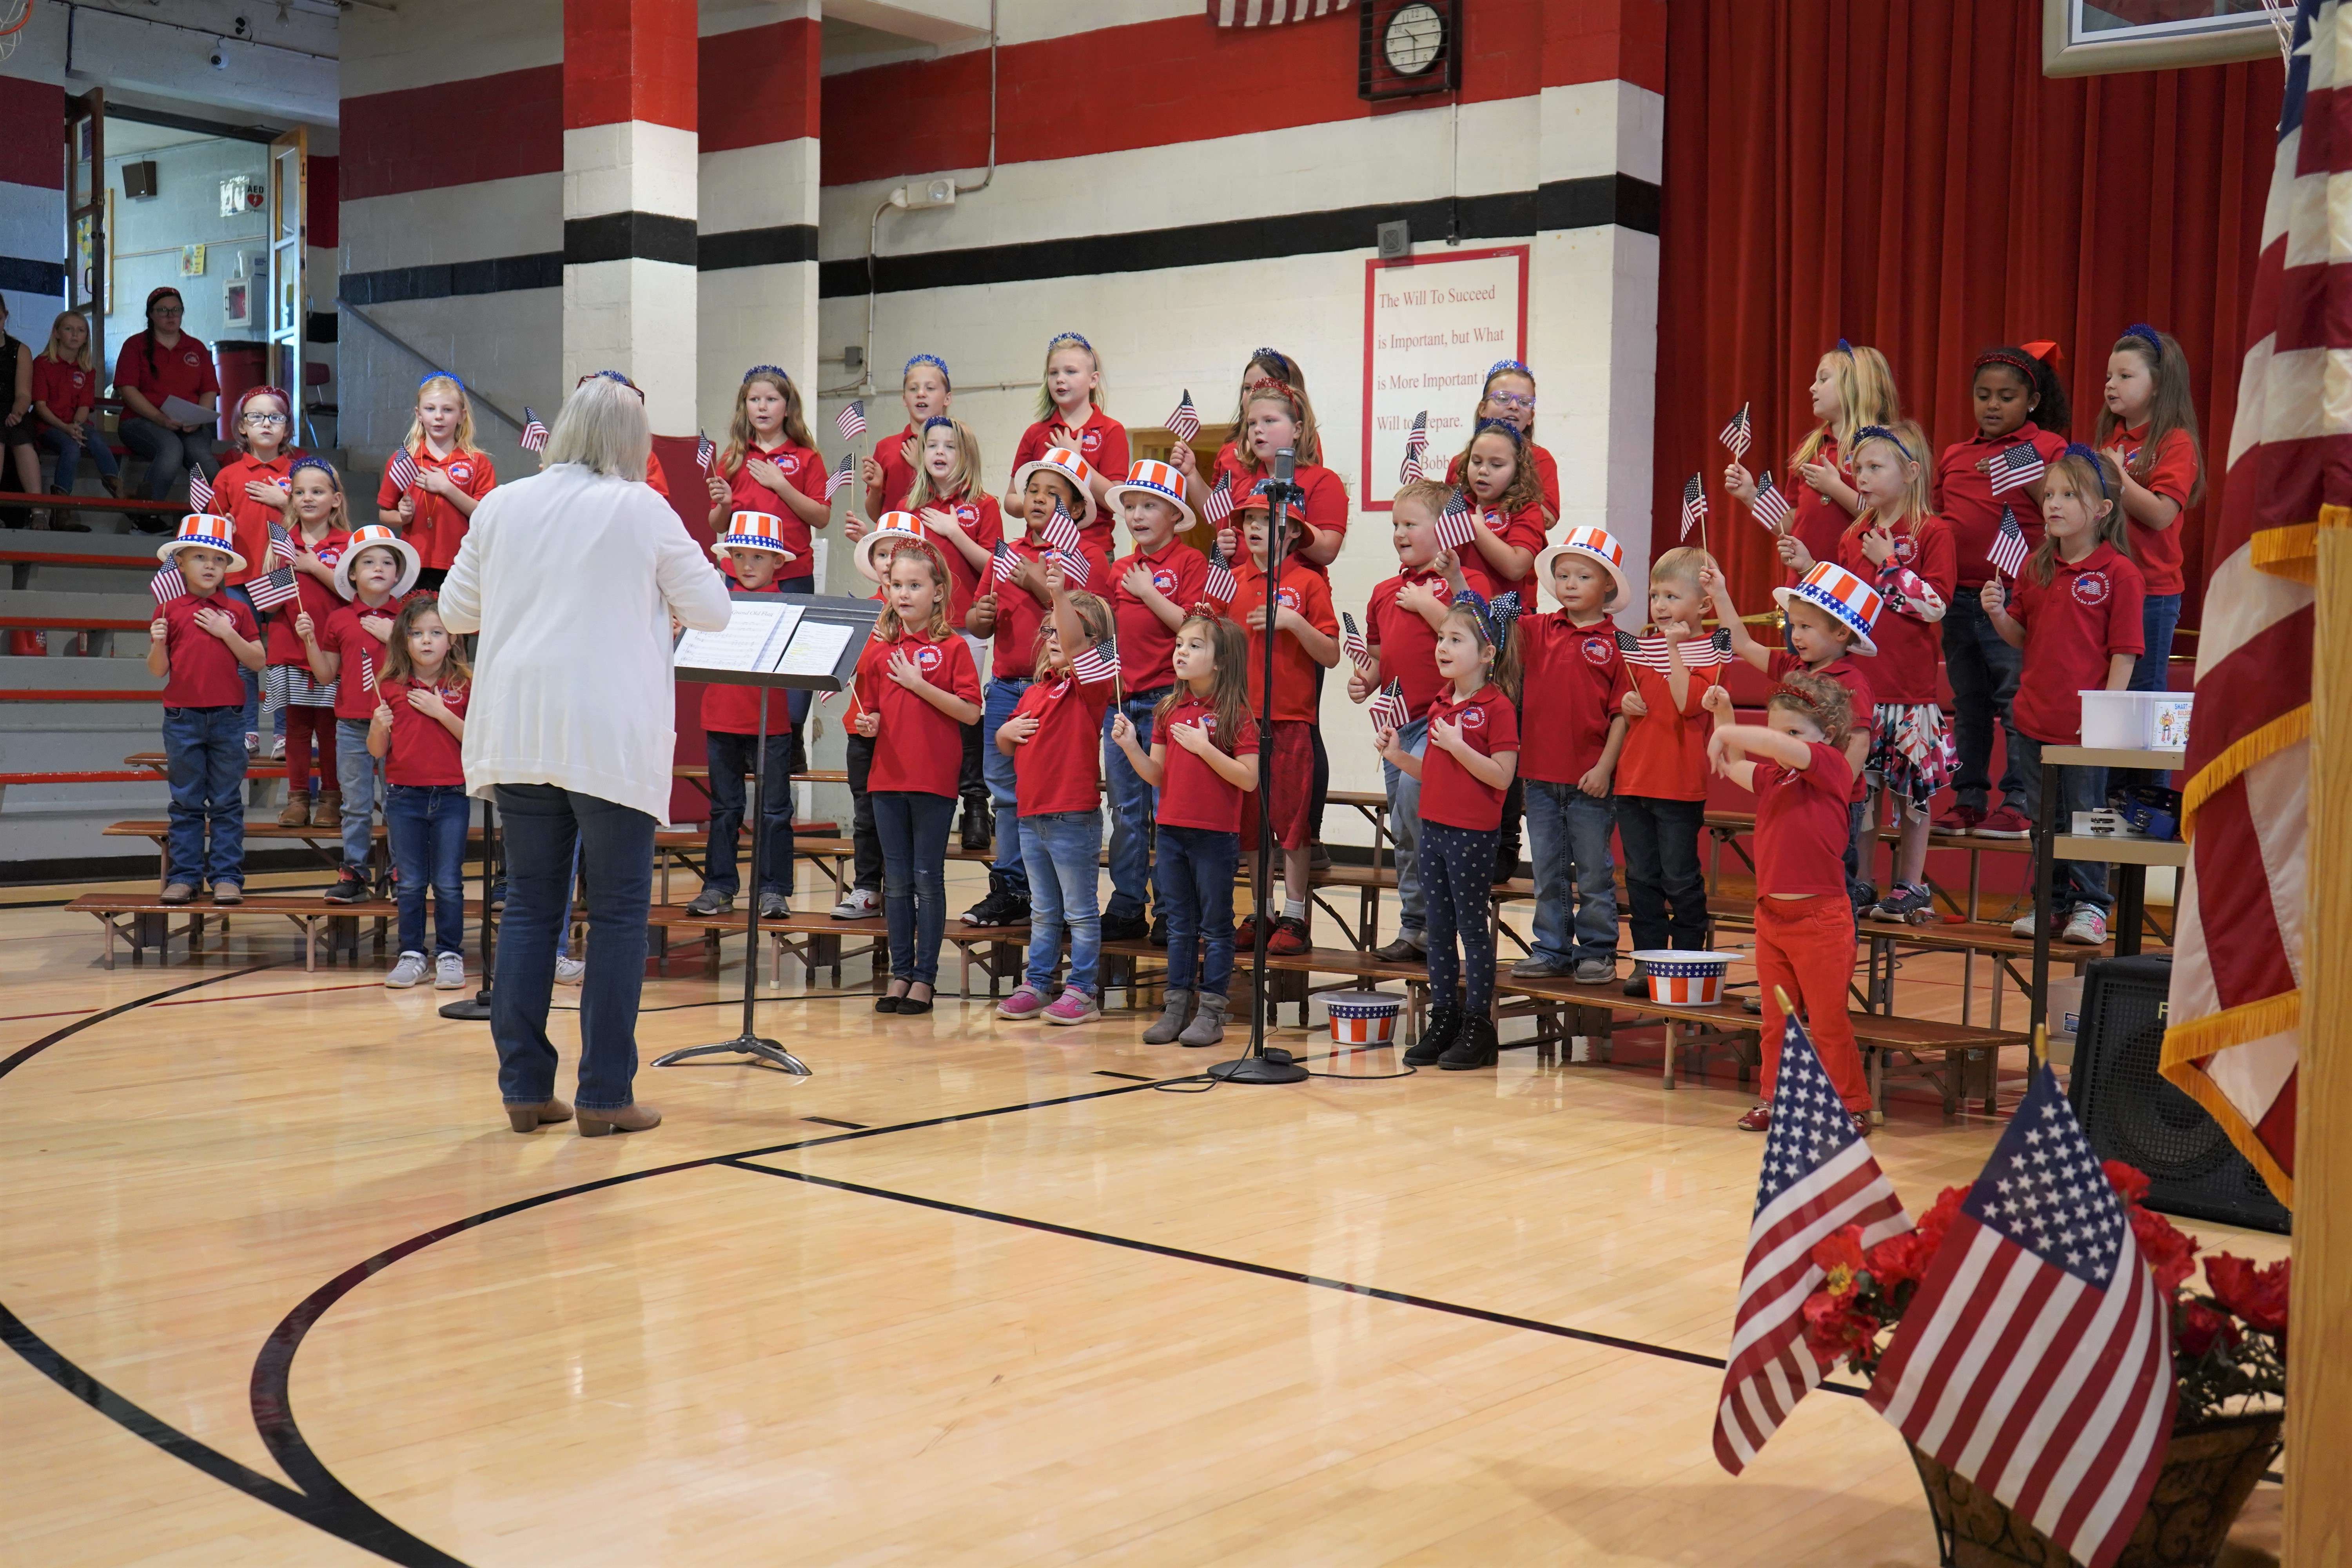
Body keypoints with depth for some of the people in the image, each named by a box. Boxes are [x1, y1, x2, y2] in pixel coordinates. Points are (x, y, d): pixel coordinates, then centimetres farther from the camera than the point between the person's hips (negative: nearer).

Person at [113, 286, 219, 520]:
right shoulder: (136, 345, 12)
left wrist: (198, 419, -10)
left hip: (191, 427, 2)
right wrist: (159, 418, -15)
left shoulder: (197, 349, 21)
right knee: (171, 448, -38)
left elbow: (210, 391, 13)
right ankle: (145, 516, -28)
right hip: (142, 422, -2)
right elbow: (126, 389, 0)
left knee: (201, 455, -35)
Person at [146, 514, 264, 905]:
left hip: (228, 718, 0)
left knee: (227, 803, 4)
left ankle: (227, 876, 9)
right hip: (182, 718, 0)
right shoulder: (169, 612, 3)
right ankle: (184, 876, 12)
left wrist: (226, 633, -12)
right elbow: (158, 671, 3)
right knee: (186, 803, 7)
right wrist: (158, 643, -16)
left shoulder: (238, 611, 4)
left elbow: (257, 661, -1)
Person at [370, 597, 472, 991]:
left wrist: (441, 711, -15)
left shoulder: (463, 685, 0)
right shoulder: (391, 686, 4)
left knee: (448, 882, 1)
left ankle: (450, 954, 10)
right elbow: (377, 751, 6)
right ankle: (412, 954, 15)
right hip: (404, 797, 2)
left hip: (451, 796, -2)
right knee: (409, 883, 7)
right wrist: (379, 726, -15)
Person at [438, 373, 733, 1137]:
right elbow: (714, 611, 3)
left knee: (529, 906, 11)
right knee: (618, 914, 3)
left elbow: (455, 610, 15)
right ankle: (606, 1096, 4)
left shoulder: (502, 506, 7)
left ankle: (525, 1087, 11)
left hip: (517, 732, 4)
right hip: (610, 736, -4)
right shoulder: (643, 511, -3)